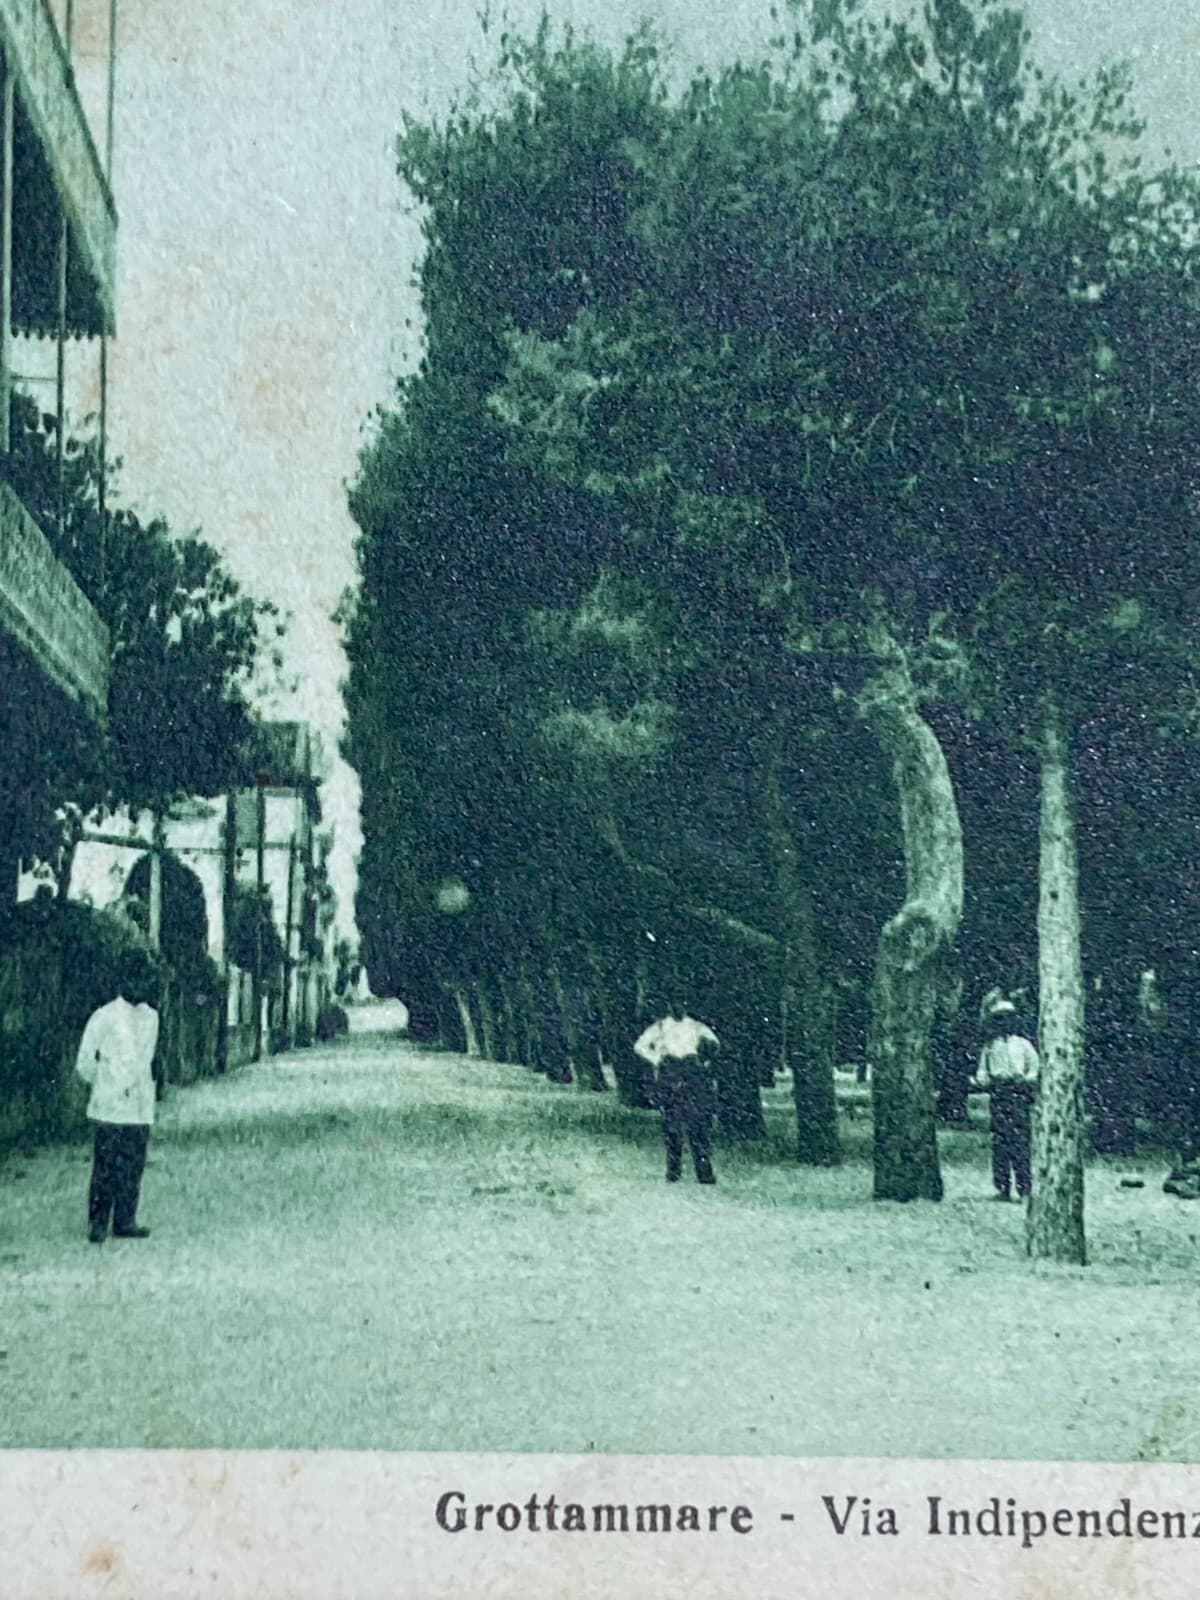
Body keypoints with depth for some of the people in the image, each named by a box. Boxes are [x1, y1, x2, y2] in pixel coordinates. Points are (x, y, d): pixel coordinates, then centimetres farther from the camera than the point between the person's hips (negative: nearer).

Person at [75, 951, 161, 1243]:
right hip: (110, 1109, -4)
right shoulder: (104, 1017, -4)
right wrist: (104, 1086, 7)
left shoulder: (151, 1017, 11)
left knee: (133, 1167, 5)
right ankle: (97, 1224, 2)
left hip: (140, 1107, 5)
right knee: (105, 1167, -4)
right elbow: (84, 1062, 1)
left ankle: (125, 1222, 12)